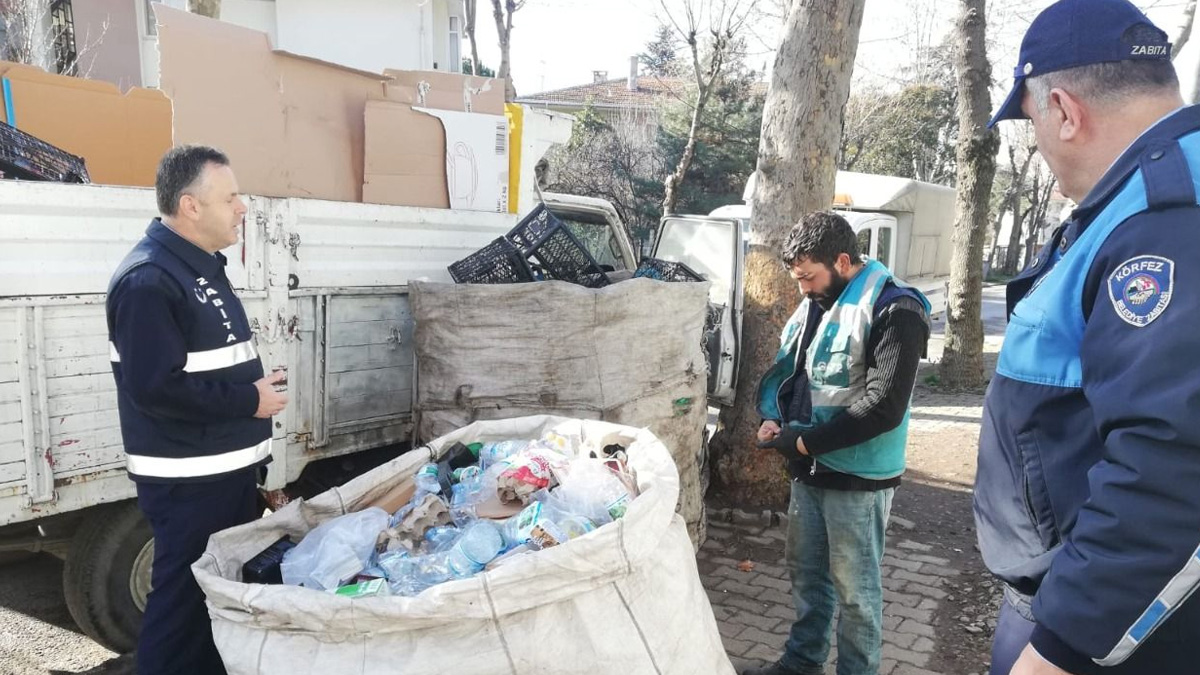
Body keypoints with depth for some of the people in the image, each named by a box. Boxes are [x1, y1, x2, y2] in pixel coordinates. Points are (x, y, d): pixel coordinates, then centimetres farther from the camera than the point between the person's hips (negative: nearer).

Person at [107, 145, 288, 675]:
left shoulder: (201, 265, 13)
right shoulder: (148, 279, -19)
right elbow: (155, 387, -27)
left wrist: (254, 383, 13)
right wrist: (249, 400, -18)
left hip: (227, 466, 10)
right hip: (187, 479, -10)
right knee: (187, 597, 1)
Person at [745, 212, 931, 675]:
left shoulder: (894, 311, -18)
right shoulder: (813, 305, 9)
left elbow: (883, 406, -24)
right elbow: (784, 370, 18)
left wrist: (804, 441, -21)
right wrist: (772, 418, -3)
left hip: (858, 477, -8)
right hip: (810, 468, 8)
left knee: (854, 586, 6)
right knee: (805, 571, 20)